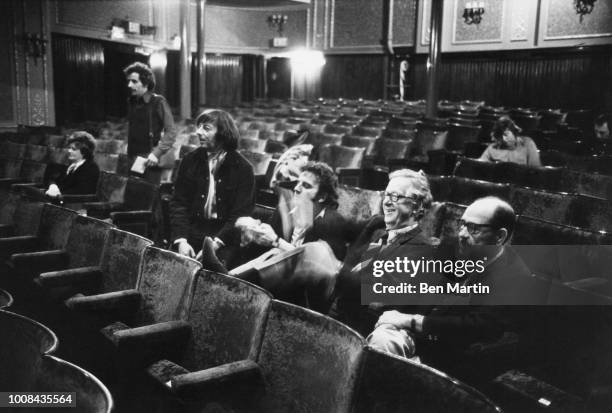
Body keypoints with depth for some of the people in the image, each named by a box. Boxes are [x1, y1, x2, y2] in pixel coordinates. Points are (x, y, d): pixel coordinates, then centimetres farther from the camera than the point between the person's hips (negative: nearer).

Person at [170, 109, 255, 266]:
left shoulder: (243, 168, -3)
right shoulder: (190, 160, 7)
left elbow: (241, 214, -7)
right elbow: (179, 203, 4)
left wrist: (216, 242, -19)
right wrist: (181, 240, -11)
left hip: (225, 236, -3)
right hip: (193, 231, 3)